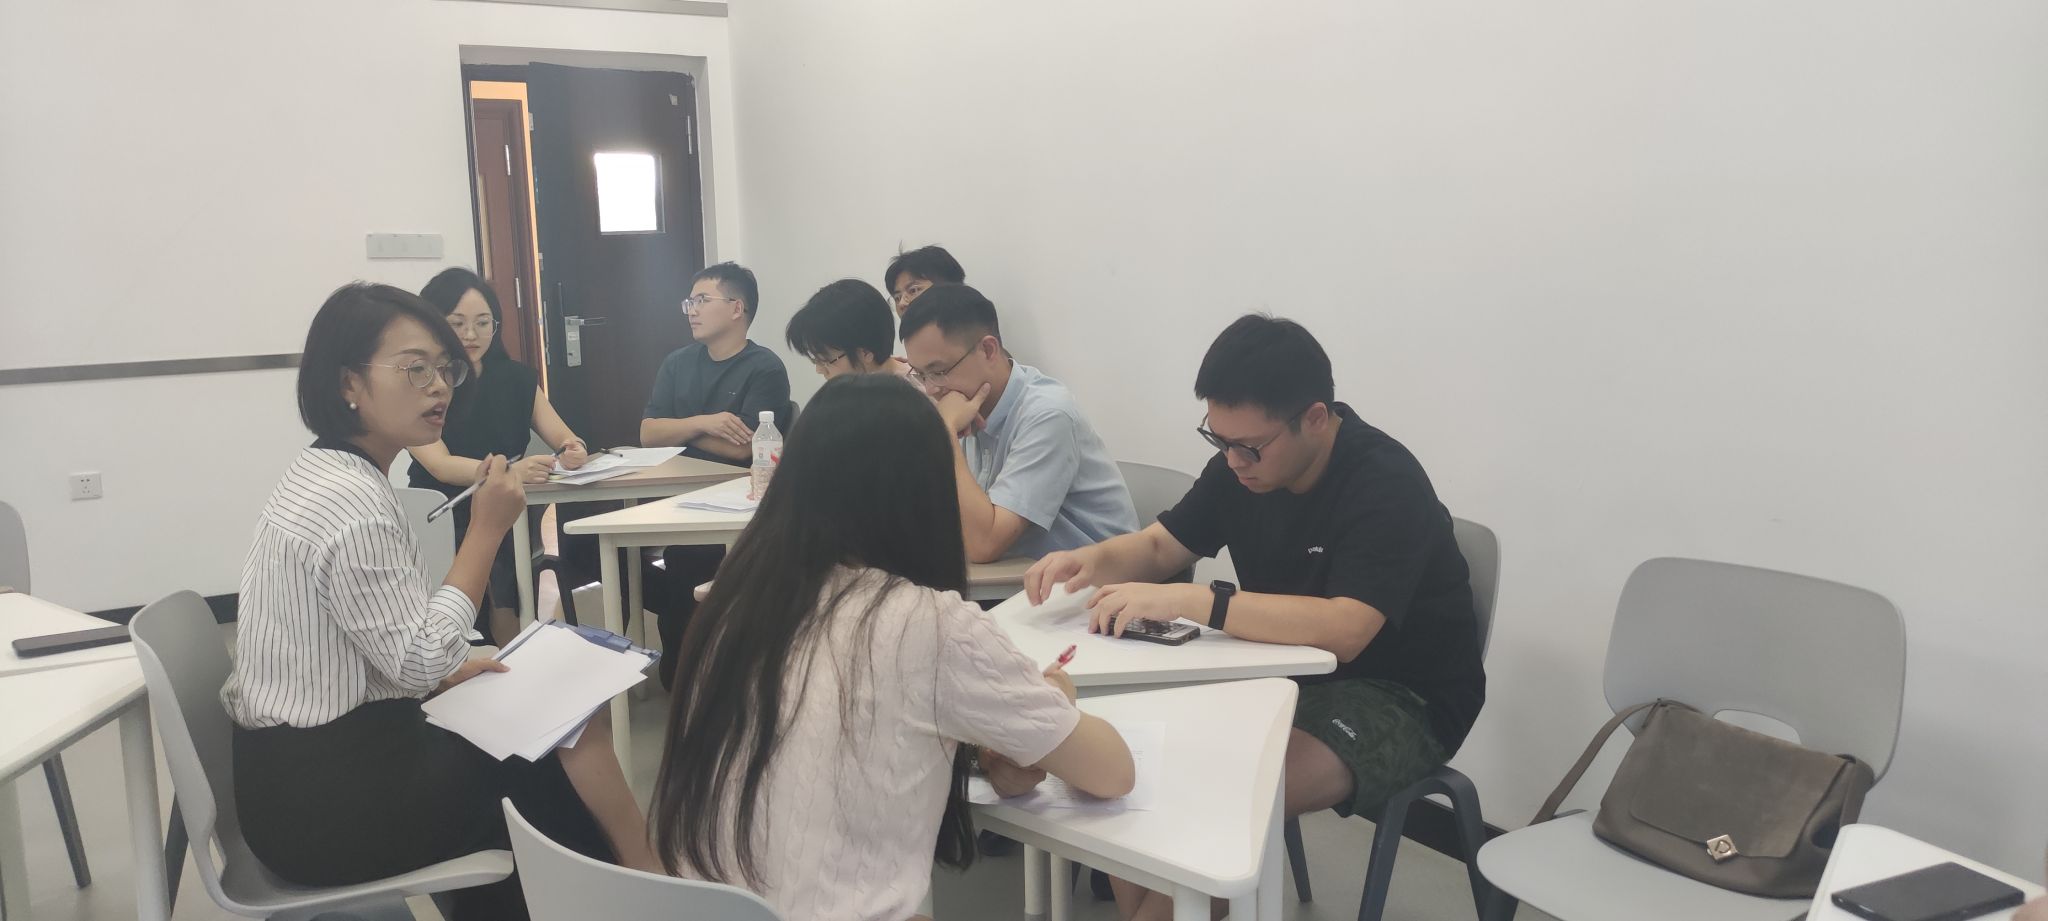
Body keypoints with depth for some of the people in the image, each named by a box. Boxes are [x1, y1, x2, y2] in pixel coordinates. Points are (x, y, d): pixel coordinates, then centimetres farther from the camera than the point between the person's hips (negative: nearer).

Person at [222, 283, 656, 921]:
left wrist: (452, 670, 10)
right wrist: (488, 530, -18)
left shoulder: (320, 474, 8)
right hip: (327, 799, -9)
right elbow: (418, 663, -20)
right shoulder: (352, 503, -24)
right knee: (554, 776, 5)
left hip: (306, 764, 9)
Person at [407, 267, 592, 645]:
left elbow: (563, 438, 1)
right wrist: (510, 471, -37)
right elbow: (439, 464, -18)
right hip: (445, 522, -3)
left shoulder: (517, 378, 9)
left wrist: (572, 451, -25)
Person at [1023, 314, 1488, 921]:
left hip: (1400, 700, -7)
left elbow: (1342, 631, -37)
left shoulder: (1387, 486, -24)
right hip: (1290, 673, 8)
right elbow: (1159, 546, 6)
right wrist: (1095, 561, -17)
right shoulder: (1242, 463, -2)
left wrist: (1185, 601, -40)